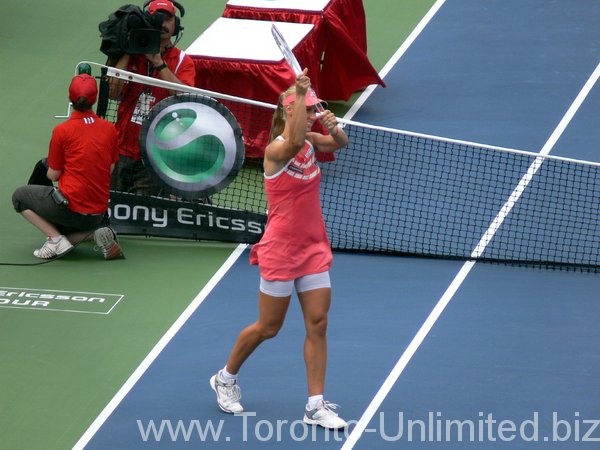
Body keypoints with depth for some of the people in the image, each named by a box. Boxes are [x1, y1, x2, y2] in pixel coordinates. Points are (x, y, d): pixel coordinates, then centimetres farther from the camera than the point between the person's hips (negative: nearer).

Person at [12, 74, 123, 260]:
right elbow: (110, 170, 11)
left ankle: (56, 239, 0)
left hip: (71, 208, -5)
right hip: (99, 213, 5)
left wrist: (50, 171, 20)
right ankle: (98, 231, 2)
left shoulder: (62, 130, -10)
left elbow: (53, 175, -3)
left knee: (20, 196, 18)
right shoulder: (110, 129, 2)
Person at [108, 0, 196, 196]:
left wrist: (158, 62, -16)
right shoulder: (131, 56, 8)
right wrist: (127, 52, -8)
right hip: (122, 149, 2)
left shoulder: (182, 61, 3)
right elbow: (112, 92, -7)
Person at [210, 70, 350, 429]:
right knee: (268, 328, 6)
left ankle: (316, 406, 3)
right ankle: (226, 379, 30)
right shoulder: (277, 150, -19)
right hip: (281, 251, -7)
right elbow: (295, 142, -41)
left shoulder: (309, 141, 3)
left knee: (318, 324, 0)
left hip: (314, 248, 7)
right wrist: (300, 94, -46)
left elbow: (341, 143, 12)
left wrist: (333, 126, -11)